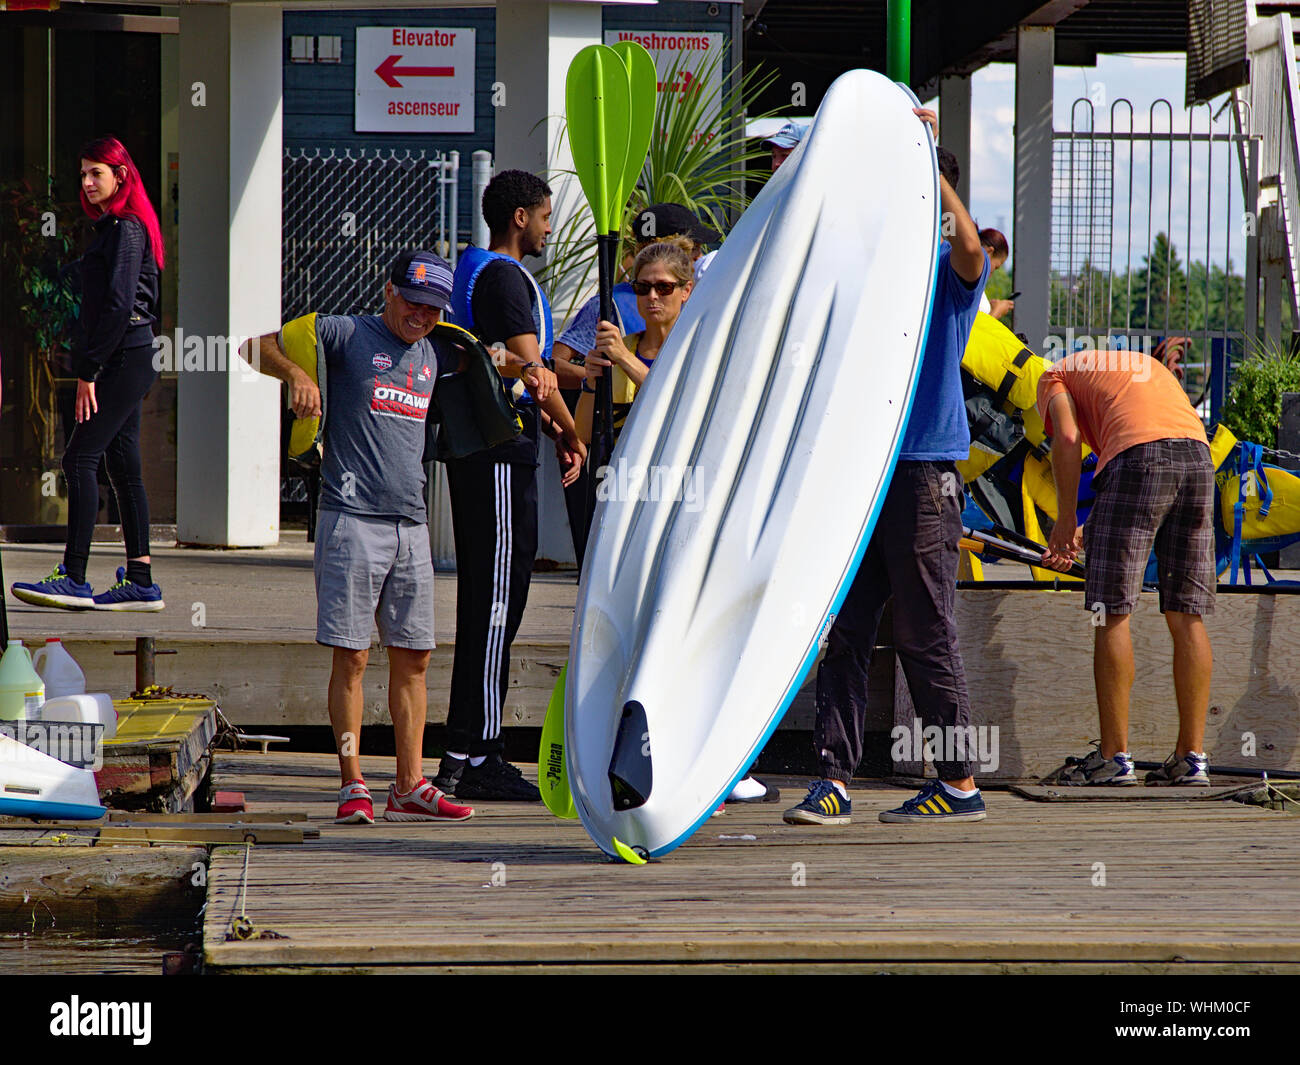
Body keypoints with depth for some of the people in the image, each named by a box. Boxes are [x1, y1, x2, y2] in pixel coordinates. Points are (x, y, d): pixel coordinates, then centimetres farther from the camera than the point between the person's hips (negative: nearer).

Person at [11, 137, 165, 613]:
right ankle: (140, 581, 9)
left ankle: (74, 578, -17)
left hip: (124, 358, -10)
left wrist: (89, 369, -18)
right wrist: (89, 366, 14)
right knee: (122, 465, 8)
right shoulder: (111, 227, 19)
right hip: (127, 361, 10)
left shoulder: (125, 229, -11)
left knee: (80, 458, -13)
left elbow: (119, 305, -19)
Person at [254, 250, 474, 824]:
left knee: (412, 658, 7)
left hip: (411, 526, 6)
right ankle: (353, 786, -1)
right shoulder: (346, 335, -1)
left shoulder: (429, 356, 17)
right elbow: (257, 347, -2)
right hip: (351, 519, -6)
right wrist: (297, 372, -21)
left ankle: (409, 786, 13)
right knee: (351, 655, -5)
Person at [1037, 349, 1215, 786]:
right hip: (1198, 452, 6)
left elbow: (1067, 440, 1)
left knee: (1112, 612, 0)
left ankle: (1115, 756, -2)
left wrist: (1065, 520, 7)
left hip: (1138, 453, -6)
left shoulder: (1056, 377, 21)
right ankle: (1192, 756, 7)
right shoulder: (1144, 364, 39)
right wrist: (1089, 532, 33)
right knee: (1186, 615, 8)